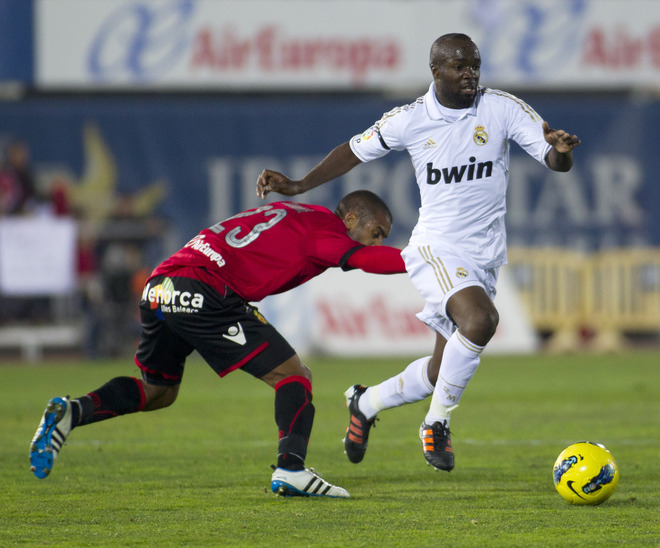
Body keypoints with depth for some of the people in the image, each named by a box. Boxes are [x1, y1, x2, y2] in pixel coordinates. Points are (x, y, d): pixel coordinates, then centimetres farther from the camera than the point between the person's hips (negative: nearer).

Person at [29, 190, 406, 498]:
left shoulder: (293, 216, 28)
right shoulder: (323, 225, 2)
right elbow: (364, 259, -14)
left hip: (158, 288, 9)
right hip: (202, 293, -9)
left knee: (158, 392, 25)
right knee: (294, 376, -2)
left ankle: (71, 413, 7)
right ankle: (291, 469, -17)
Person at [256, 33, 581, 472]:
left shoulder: (503, 109, -2)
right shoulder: (409, 121, -3)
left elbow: (558, 163, -6)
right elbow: (354, 151, 12)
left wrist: (561, 149, -31)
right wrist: (299, 186, 4)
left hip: (485, 258, 4)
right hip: (437, 249, -4)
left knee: (441, 373, 9)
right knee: (479, 320, -32)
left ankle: (366, 404, 37)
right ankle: (437, 424, -14)